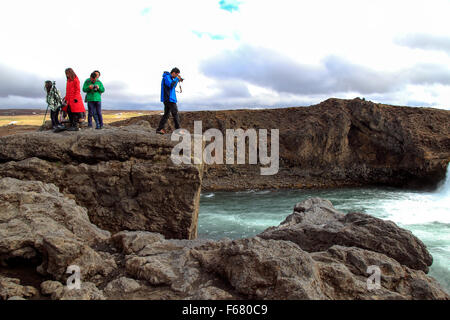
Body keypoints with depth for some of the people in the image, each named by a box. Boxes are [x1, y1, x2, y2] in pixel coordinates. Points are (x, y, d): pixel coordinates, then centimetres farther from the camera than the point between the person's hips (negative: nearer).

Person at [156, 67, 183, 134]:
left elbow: (173, 86, 30)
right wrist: (176, 79, -14)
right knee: (175, 113, -7)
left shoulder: (169, 77, 20)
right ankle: (178, 129, -6)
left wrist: (178, 80, 16)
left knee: (166, 114, 8)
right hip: (169, 99, -10)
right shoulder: (166, 77, -11)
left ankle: (159, 129, 4)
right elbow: (171, 85, -26)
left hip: (167, 99, 10)